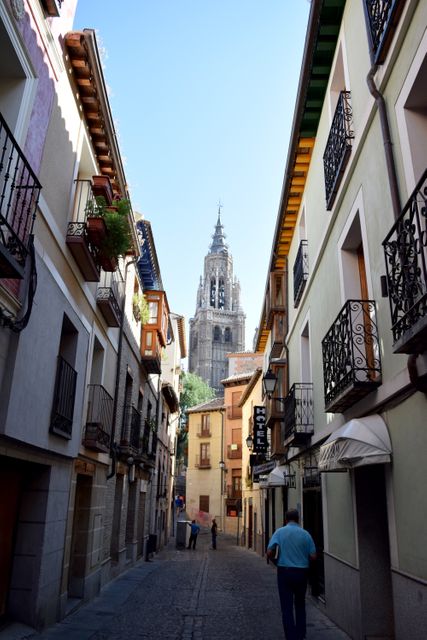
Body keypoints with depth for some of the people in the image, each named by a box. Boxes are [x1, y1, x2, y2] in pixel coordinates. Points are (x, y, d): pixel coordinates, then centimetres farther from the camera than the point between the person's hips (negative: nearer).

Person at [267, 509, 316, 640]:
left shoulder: (280, 532, -7)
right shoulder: (305, 534, -4)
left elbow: (269, 552, -13)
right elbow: (313, 556, -3)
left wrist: (274, 559, 7)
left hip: (284, 572, -2)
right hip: (302, 572, 2)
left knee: (287, 607, 8)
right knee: (300, 605, 22)